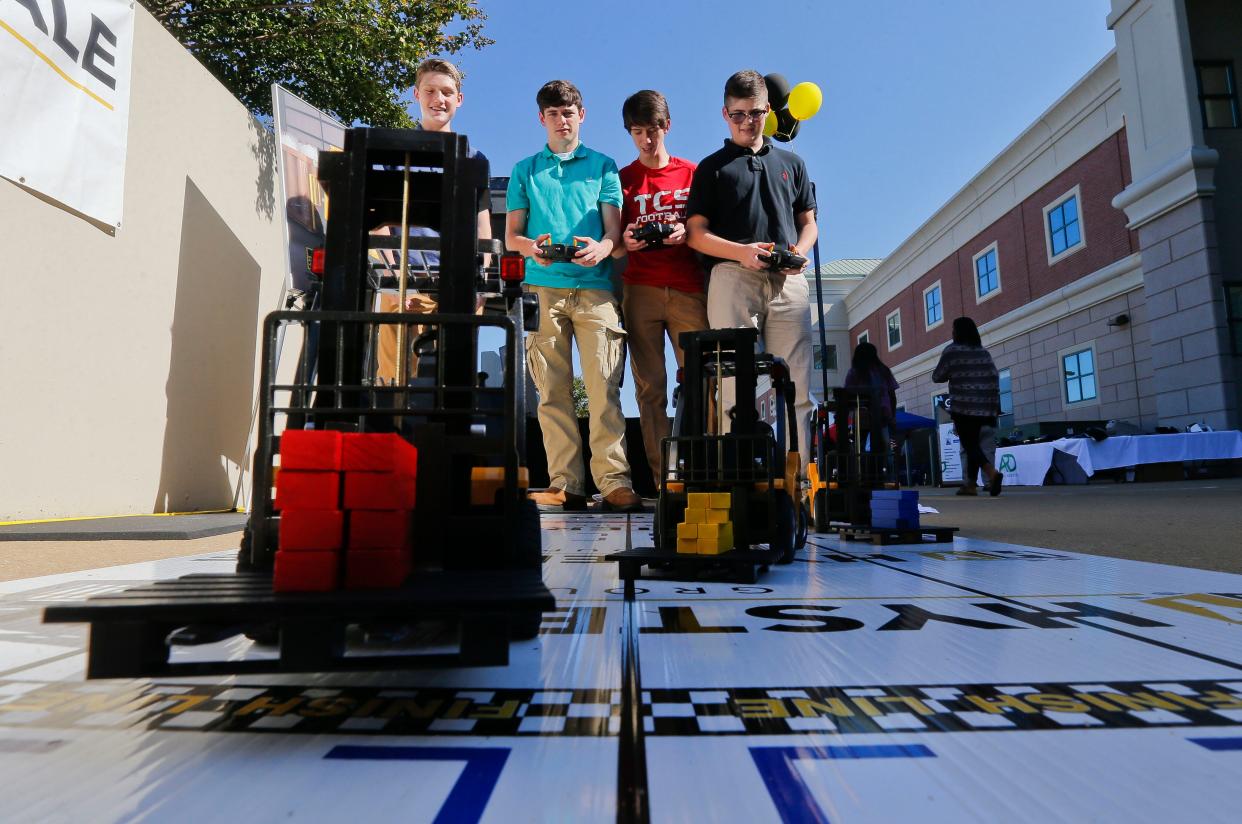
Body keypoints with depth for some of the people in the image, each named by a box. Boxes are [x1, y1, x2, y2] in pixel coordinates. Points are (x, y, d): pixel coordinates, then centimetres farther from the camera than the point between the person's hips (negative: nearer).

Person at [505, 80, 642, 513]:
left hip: (595, 287, -1)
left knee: (604, 387, -10)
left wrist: (603, 247, -14)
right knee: (553, 390, -3)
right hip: (544, 288, 1)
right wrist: (532, 248, -9)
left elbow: (614, 228, 10)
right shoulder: (525, 170, 20)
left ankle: (614, 482, -10)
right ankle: (564, 484, 0)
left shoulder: (603, 165, 18)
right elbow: (511, 235, 15)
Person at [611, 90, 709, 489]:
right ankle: (662, 478, -1)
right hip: (640, 290, 0)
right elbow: (614, 248, 11)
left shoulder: (692, 174, 14)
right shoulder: (622, 179, 14)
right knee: (649, 386, -4)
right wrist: (626, 242, -11)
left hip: (688, 288, 0)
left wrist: (686, 233, -9)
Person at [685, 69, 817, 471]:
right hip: (733, 279, -2)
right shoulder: (712, 167, 16)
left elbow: (808, 222, 23)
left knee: (796, 388, -5)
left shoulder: (791, 163, 25)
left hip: (788, 283, 3)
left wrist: (800, 251, 0)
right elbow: (696, 233, 6)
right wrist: (740, 251, -12)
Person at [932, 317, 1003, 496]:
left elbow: (937, 377, -1)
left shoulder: (952, 350, -4)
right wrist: (994, 407, 12)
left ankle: (993, 473, -26)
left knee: (969, 446, -4)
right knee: (974, 444, 12)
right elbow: (994, 380, 9)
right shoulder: (983, 352, 12)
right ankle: (970, 485, 14)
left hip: (962, 407, -6)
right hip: (983, 407, 6)